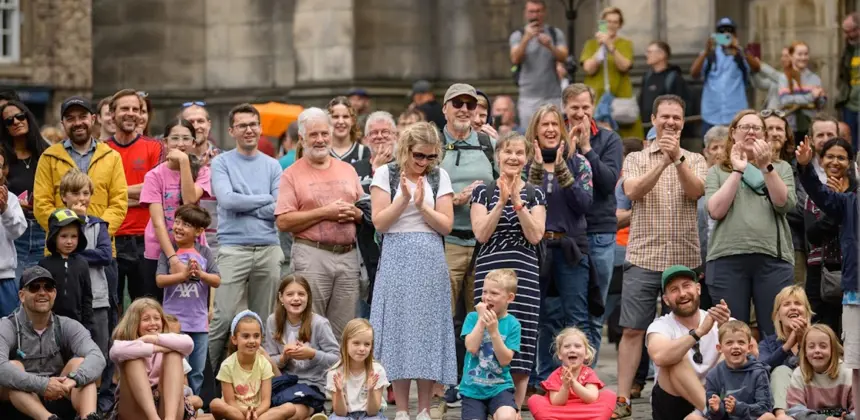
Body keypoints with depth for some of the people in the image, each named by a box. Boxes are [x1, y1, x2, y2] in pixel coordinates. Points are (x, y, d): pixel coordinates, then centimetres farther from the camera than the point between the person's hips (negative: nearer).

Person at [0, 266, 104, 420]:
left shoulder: (68, 327, -1)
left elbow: (97, 357, -20)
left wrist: (74, 379, -42)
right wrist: (42, 385, -43)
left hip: (58, 398, 2)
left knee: (80, 362, -19)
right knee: (14, 367, -28)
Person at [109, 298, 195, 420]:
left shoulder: (167, 344, 16)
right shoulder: (126, 345, 10)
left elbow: (188, 343, -9)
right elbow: (116, 351, -19)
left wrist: (153, 338, -7)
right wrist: (157, 348, -15)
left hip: (166, 409, 2)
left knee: (173, 353, -12)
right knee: (133, 356, -17)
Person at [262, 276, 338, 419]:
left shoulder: (319, 324, -10)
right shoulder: (273, 321, 1)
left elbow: (337, 359, -7)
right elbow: (270, 362, 7)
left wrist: (313, 354, -23)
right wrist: (284, 357, -15)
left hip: (312, 385, -4)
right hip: (286, 381, 4)